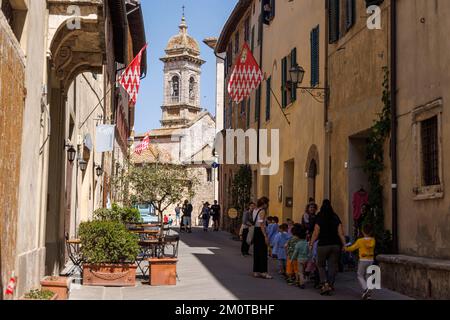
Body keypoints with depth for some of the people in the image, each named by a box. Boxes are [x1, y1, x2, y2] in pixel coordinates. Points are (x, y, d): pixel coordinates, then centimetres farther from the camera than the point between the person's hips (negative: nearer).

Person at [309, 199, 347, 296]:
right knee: (332, 266, 8)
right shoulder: (336, 219, 3)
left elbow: (315, 234, -6)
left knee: (321, 265, 10)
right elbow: (341, 233, 1)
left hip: (323, 245, -3)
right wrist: (344, 245, 7)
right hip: (335, 245, 3)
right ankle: (330, 285, 9)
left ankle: (325, 284, -4)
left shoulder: (319, 220, -6)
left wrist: (311, 244, 3)